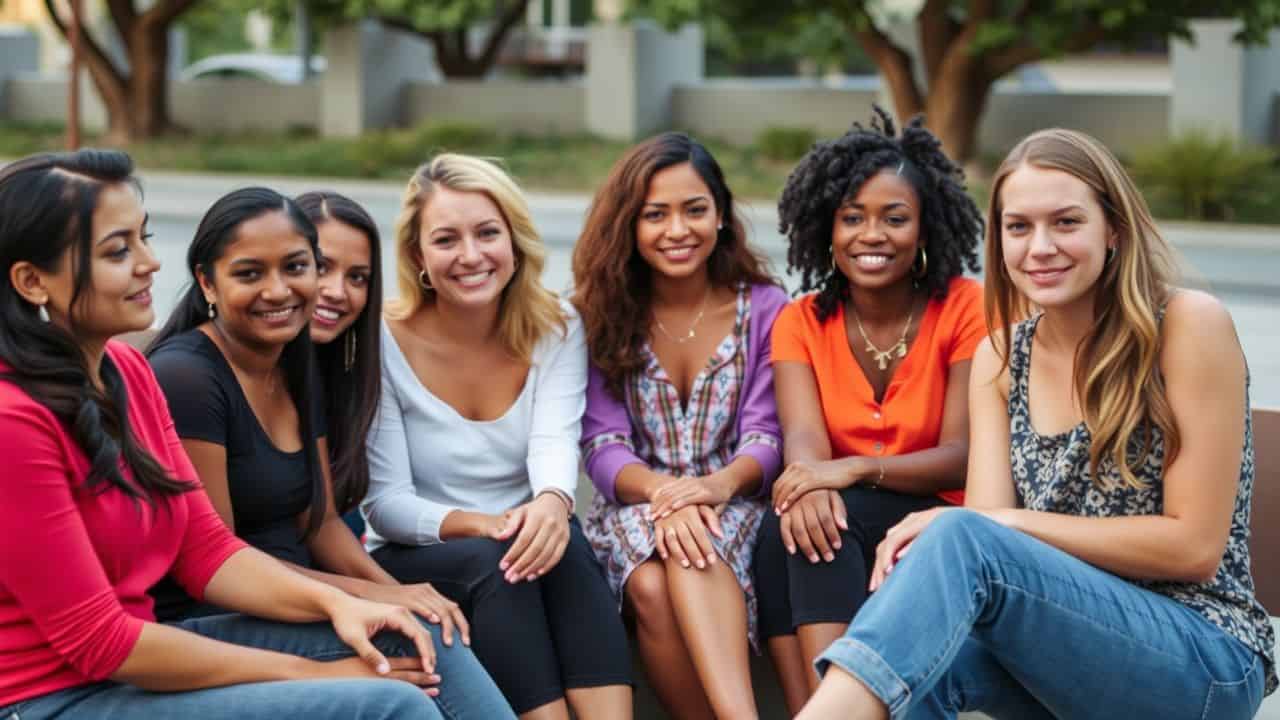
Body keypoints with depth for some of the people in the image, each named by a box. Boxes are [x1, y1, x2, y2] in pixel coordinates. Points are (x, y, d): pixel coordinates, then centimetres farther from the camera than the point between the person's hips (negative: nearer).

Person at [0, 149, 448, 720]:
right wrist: (305, 672, -15)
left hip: (133, 656, 9)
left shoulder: (125, 369, 7)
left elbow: (206, 550, 8)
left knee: (415, 644, -2)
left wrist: (335, 603, -10)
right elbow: (100, 643, -19)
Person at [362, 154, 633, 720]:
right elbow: (385, 501, -12)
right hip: (414, 562, -2)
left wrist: (553, 502, -42)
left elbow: (555, 441, -18)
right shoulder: (385, 343, -10)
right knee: (492, 562, -34)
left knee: (562, 544, -32)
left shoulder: (557, 328, -1)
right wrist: (476, 525, -31)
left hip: (518, 547, 2)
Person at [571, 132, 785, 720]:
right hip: (635, 510, 1)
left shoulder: (764, 307, 4)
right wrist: (662, 490, -28)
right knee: (651, 587, -35)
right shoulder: (603, 316, 5)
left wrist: (721, 483, -28)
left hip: (734, 508, -1)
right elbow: (603, 446, -5)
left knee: (696, 552, -38)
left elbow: (765, 438, -4)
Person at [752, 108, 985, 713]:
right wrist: (809, 483, -38)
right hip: (840, 528, 3)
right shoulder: (801, 322, 5)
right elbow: (803, 436, -12)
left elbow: (963, 457, -13)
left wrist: (857, 469, -31)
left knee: (833, 519, -31)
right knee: (794, 523, -31)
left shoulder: (966, 310, -5)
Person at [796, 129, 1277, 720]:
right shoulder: (999, 359, 8)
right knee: (927, 651, -33)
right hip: (1063, 648, 4)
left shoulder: (1188, 326, -8)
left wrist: (1009, 523, -15)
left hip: (1205, 666, -4)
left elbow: (1194, 547, -11)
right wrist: (923, 556, -27)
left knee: (962, 540, -31)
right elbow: (990, 519, -3)